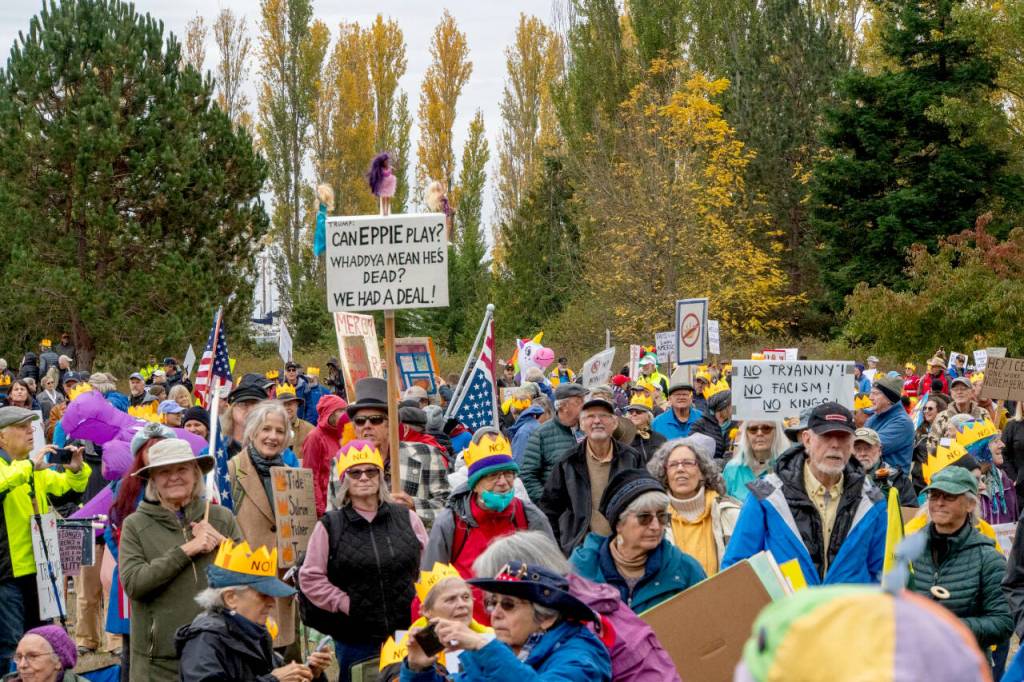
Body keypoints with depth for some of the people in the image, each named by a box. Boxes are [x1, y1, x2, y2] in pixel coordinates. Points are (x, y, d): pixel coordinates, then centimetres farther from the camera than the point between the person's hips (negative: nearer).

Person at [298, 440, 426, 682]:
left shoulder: (407, 518, 7)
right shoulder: (329, 526, 0)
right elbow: (310, 578, -3)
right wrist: (346, 604, -8)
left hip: (407, 633, 2)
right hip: (355, 641, -2)